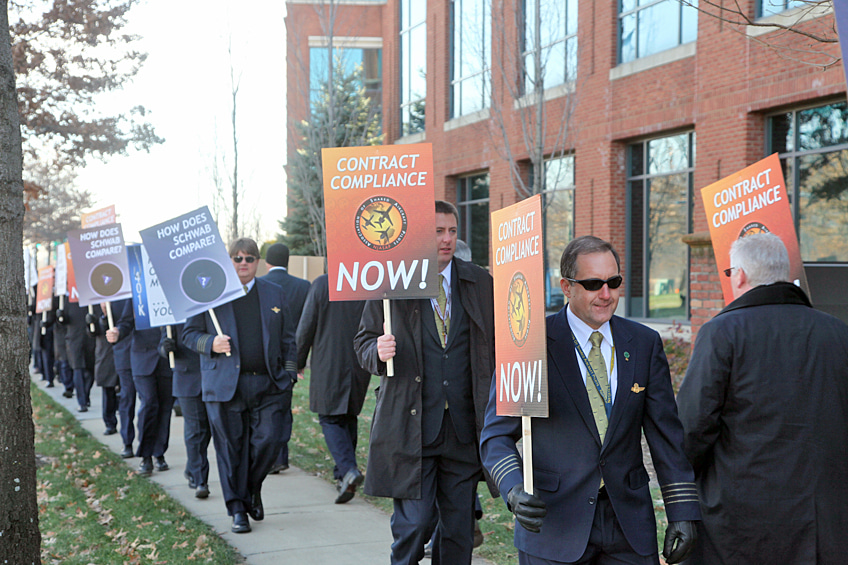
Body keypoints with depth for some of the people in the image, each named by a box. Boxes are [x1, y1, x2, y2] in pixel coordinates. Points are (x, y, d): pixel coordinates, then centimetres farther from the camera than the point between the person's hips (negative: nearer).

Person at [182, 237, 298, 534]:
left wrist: (289, 373, 6)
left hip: (268, 384, 2)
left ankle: (253, 488, 23)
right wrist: (210, 344, -12)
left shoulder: (274, 294, 13)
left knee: (269, 440, -5)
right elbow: (189, 334, 7)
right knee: (231, 448, 1)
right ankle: (237, 509, 12)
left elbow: (287, 339, 15)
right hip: (225, 384, -2)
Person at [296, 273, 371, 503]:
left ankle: (348, 469, -17)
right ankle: (341, 473, 25)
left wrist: (298, 361, 7)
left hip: (328, 366, -4)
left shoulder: (322, 284, -10)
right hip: (359, 366, 4)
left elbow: (306, 327, -6)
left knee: (330, 418, 2)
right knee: (349, 417, 18)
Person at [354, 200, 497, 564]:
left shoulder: (481, 284, 7)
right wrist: (378, 352, -17)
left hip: (464, 426, 3)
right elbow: (364, 341, 6)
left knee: (459, 526, 8)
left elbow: (497, 346, 10)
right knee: (415, 521, -4)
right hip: (410, 425, -3)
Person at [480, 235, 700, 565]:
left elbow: (666, 433, 6)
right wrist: (515, 492, -23)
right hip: (553, 523, -3)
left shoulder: (644, 344, 5)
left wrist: (682, 513, 1)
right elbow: (497, 435, -6)